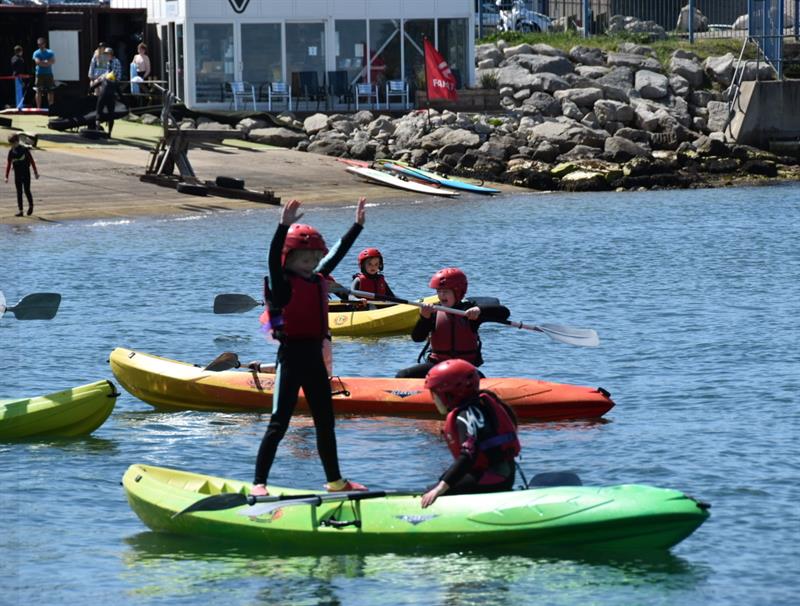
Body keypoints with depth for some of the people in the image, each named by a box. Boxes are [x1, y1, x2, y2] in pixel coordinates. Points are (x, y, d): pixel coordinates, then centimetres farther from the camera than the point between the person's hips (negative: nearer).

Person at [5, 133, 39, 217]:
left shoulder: (24, 149, -10)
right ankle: (20, 210, 6)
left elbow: (31, 160, -4)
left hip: (26, 173, -3)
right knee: (19, 192, 3)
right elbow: (8, 164, 5)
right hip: (17, 175, 3)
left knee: (27, 190, 0)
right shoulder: (11, 152, -1)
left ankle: (31, 205, 25)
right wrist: (6, 176, 3)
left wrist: (36, 172, -3)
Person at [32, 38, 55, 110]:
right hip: (40, 74, -2)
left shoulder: (50, 52, 7)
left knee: (50, 91, 2)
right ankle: (38, 107, -2)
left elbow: (53, 61, -8)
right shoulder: (36, 53, 1)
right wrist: (47, 62, -8)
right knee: (39, 92, -5)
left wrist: (42, 62, -13)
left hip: (49, 74, 2)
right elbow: (37, 62, -13)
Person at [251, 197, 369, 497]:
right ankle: (258, 483, -7)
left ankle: (335, 480, 27)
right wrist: (284, 226, -40)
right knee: (279, 423, -9)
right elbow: (274, 258, -28)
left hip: (314, 357, 8)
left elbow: (337, 254, 25)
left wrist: (357, 225, 31)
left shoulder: (318, 279, 12)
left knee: (325, 422, 15)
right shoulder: (283, 282, -10)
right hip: (291, 356, -8)